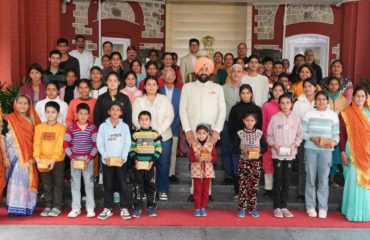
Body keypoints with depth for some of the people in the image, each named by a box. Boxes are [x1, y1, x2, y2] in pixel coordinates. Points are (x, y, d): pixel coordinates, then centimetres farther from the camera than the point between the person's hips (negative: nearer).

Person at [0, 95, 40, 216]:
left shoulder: (32, 121, 11)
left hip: (29, 157, 5)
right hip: (15, 156, -5)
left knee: (29, 181, 8)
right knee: (16, 180, -7)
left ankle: (27, 207, 19)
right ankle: (15, 208, 0)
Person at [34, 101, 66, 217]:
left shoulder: (61, 128, -5)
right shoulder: (39, 127, 4)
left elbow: (59, 146, -13)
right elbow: (37, 144, -2)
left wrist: (54, 159, -25)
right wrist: (37, 157, -16)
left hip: (58, 161, -3)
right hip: (43, 161, 3)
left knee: (58, 184, 6)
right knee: (46, 185, 12)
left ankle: (57, 206, 15)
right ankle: (48, 205, 24)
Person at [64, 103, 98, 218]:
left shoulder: (92, 128, -2)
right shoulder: (71, 128, 0)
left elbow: (96, 144, -2)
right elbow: (66, 144, 0)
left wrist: (89, 158, -10)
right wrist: (72, 158, -9)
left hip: (88, 159, -1)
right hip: (75, 159, 1)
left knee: (89, 183, 3)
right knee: (75, 183, 7)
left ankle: (90, 208, 12)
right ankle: (76, 208, 16)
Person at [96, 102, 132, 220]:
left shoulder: (124, 126, 4)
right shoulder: (103, 126, 2)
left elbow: (127, 143, 0)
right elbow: (99, 143, -1)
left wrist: (123, 157, -11)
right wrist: (105, 157, -12)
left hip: (121, 160, 0)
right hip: (107, 160, 0)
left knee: (123, 185, 1)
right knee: (108, 186, 6)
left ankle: (124, 209, 11)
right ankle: (108, 209, 16)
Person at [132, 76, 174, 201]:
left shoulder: (165, 99, 9)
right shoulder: (138, 101, 8)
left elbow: (170, 116, 0)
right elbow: (135, 119, -1)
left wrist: (159, 131, -12)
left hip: (164, 137, 1)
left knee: (163, 165, -1)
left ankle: (163, 190, 12)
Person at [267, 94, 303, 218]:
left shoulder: (296, 118, 3)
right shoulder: (274, 118, -2)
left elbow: (300, 135, 8)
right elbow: (269, 135, 2)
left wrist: (295, 144, -9)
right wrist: (274, 144, -13)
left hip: (290, 154, 2)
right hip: (277, 154, -2)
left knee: (286, 181, 8)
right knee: (277, 181, 1)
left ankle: (284, 206, 18)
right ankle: (277, 207, 11)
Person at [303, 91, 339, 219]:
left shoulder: (333, 115, 6)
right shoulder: (309, 114, 3)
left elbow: (336, 134, 6)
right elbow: (302, 132, 1)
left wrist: (334, 142, -14)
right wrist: (312, 138, -15)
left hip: (326, 150, 0)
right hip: (310, 149, 0)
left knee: (323, 178, 1)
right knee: (311, 178, 4)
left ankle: (323, 207, 11)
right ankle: (310, 206, 14)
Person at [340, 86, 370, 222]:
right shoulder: (346, 114, -1)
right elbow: (342, 134, -2)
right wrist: (342, 152, -8)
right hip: (353, 152, -3)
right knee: (354, 182, -3)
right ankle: (354, 212, 5)